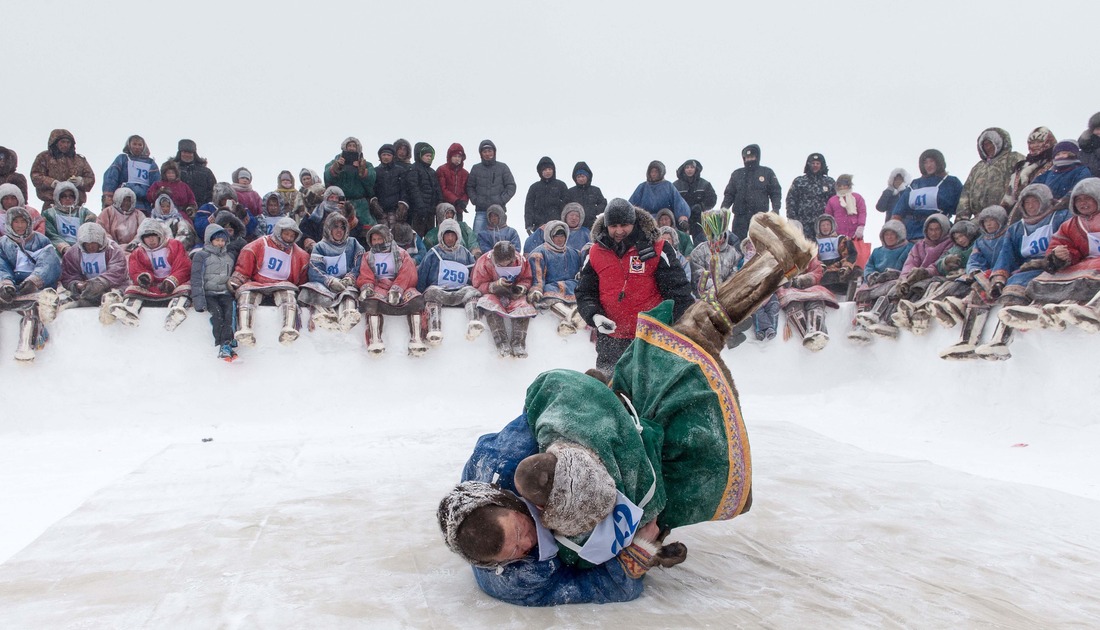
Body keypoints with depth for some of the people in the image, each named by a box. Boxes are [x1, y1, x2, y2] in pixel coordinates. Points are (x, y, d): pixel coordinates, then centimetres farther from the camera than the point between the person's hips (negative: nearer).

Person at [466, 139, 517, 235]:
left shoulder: (502, 167, 5)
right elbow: (470, 187, 13)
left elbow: (511, 187, 4)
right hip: (481, 211, 1)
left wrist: (501, 200, -6)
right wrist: (475, 200, -2)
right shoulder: (476, 168, 9)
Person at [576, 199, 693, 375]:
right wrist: (594, 316, -12)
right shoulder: (597, 252, 1)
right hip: (610, 338, 3)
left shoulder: (656, 249, -7)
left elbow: (677, 290, -6)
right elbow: (584, 292, 7)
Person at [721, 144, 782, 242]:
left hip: (760, 216, -1)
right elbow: (729, 193, 13)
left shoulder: (767, 173, 8)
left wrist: (775, 209, -8)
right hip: (740, 216, 1)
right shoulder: (736, 174, 14)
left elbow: (776, 192, 6)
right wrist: (724, 207, -4)